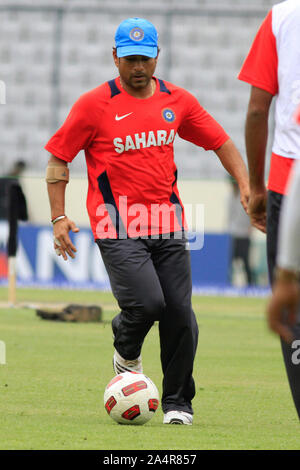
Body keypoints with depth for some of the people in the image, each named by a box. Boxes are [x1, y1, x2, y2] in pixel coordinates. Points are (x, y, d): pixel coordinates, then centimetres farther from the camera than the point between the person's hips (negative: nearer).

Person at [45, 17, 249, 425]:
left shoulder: (177, 101, 9)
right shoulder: (93, 105, -2)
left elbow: (220, 141, 17)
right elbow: (58, 157, 2)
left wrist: (244, 183, 3)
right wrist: (58, 216, -6)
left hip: (168, 224, 4)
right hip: (118, 229, -4)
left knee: (180, 313, -3)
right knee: (146, 303, -20)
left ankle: (177, 402, 14)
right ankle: (126, 348, 16)